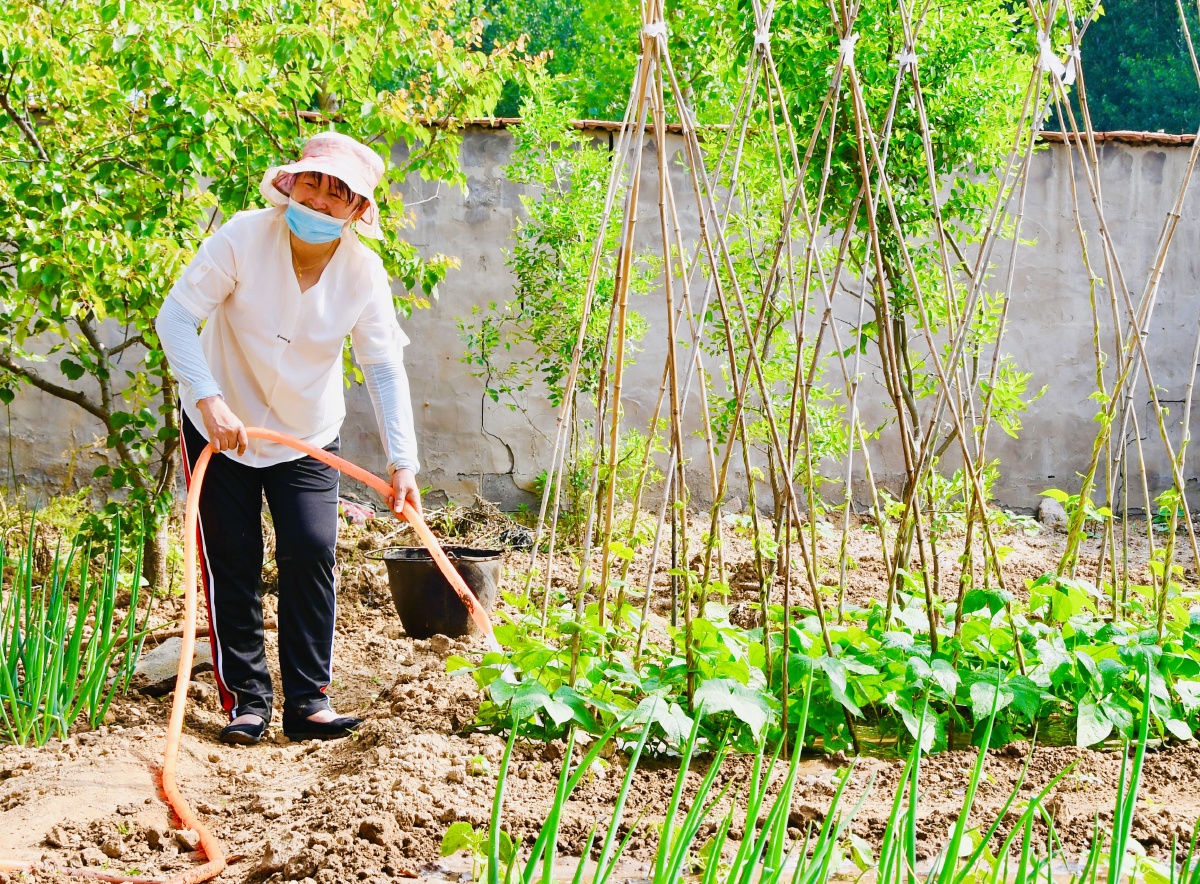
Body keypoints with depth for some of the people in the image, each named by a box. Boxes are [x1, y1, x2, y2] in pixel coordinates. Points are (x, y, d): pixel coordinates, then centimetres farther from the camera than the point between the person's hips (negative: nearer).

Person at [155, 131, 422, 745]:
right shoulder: (244, 238, -23)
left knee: (311, 555, -6)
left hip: (308, 435, 2)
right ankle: (246, 699, 10)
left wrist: (402, 462, -20)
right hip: (222, 424, -2)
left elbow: (385, 370, -12)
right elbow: (176, 317, -23)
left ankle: (307, 700, 3)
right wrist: (208, 399, -35)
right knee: (232, 563, 0)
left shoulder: (364, 272, -15)